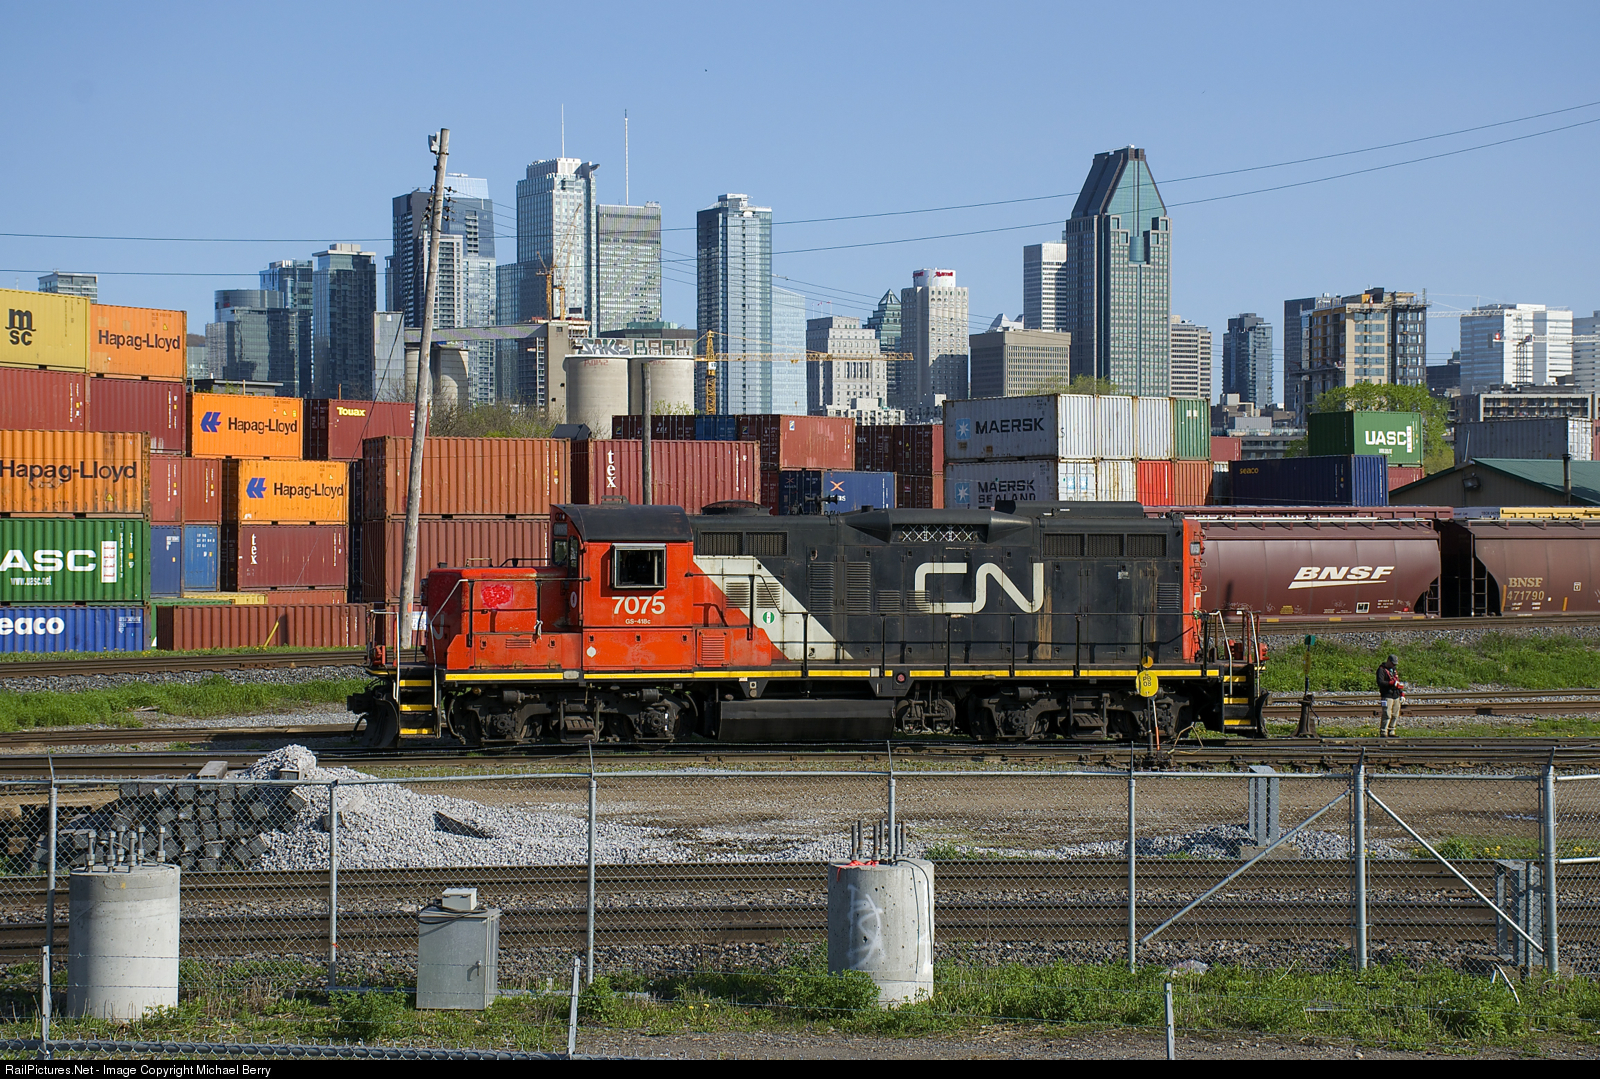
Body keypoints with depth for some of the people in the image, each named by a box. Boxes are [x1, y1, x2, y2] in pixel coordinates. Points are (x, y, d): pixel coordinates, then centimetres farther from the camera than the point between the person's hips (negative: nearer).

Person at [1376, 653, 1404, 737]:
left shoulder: (1394, 669, 22)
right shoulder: (1381, 669, -5)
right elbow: (1380, 682, -17)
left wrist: (1402, 693, 21)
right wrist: (1393, 683, -23)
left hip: (1396, 696, 8)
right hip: (1387, 696, -8)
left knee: (1395, 715, 7)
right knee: (1387, 715, -13)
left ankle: (1391, 732, 15)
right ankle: (1383, 733, -11)